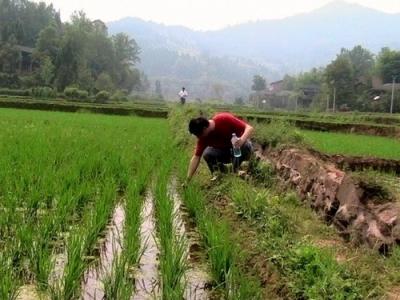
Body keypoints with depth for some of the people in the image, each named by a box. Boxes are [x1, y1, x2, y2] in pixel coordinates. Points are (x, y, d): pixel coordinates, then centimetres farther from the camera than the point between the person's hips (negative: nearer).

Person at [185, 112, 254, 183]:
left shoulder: (225, 119, -28)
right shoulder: (203, 136, -17)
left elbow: (249, 128, -29)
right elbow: (196, 157, -14)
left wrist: (242, 139, -50)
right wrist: (187, 180, -19)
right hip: (222, 152, 3)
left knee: (247, 145, -35)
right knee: (207, 154, -24)